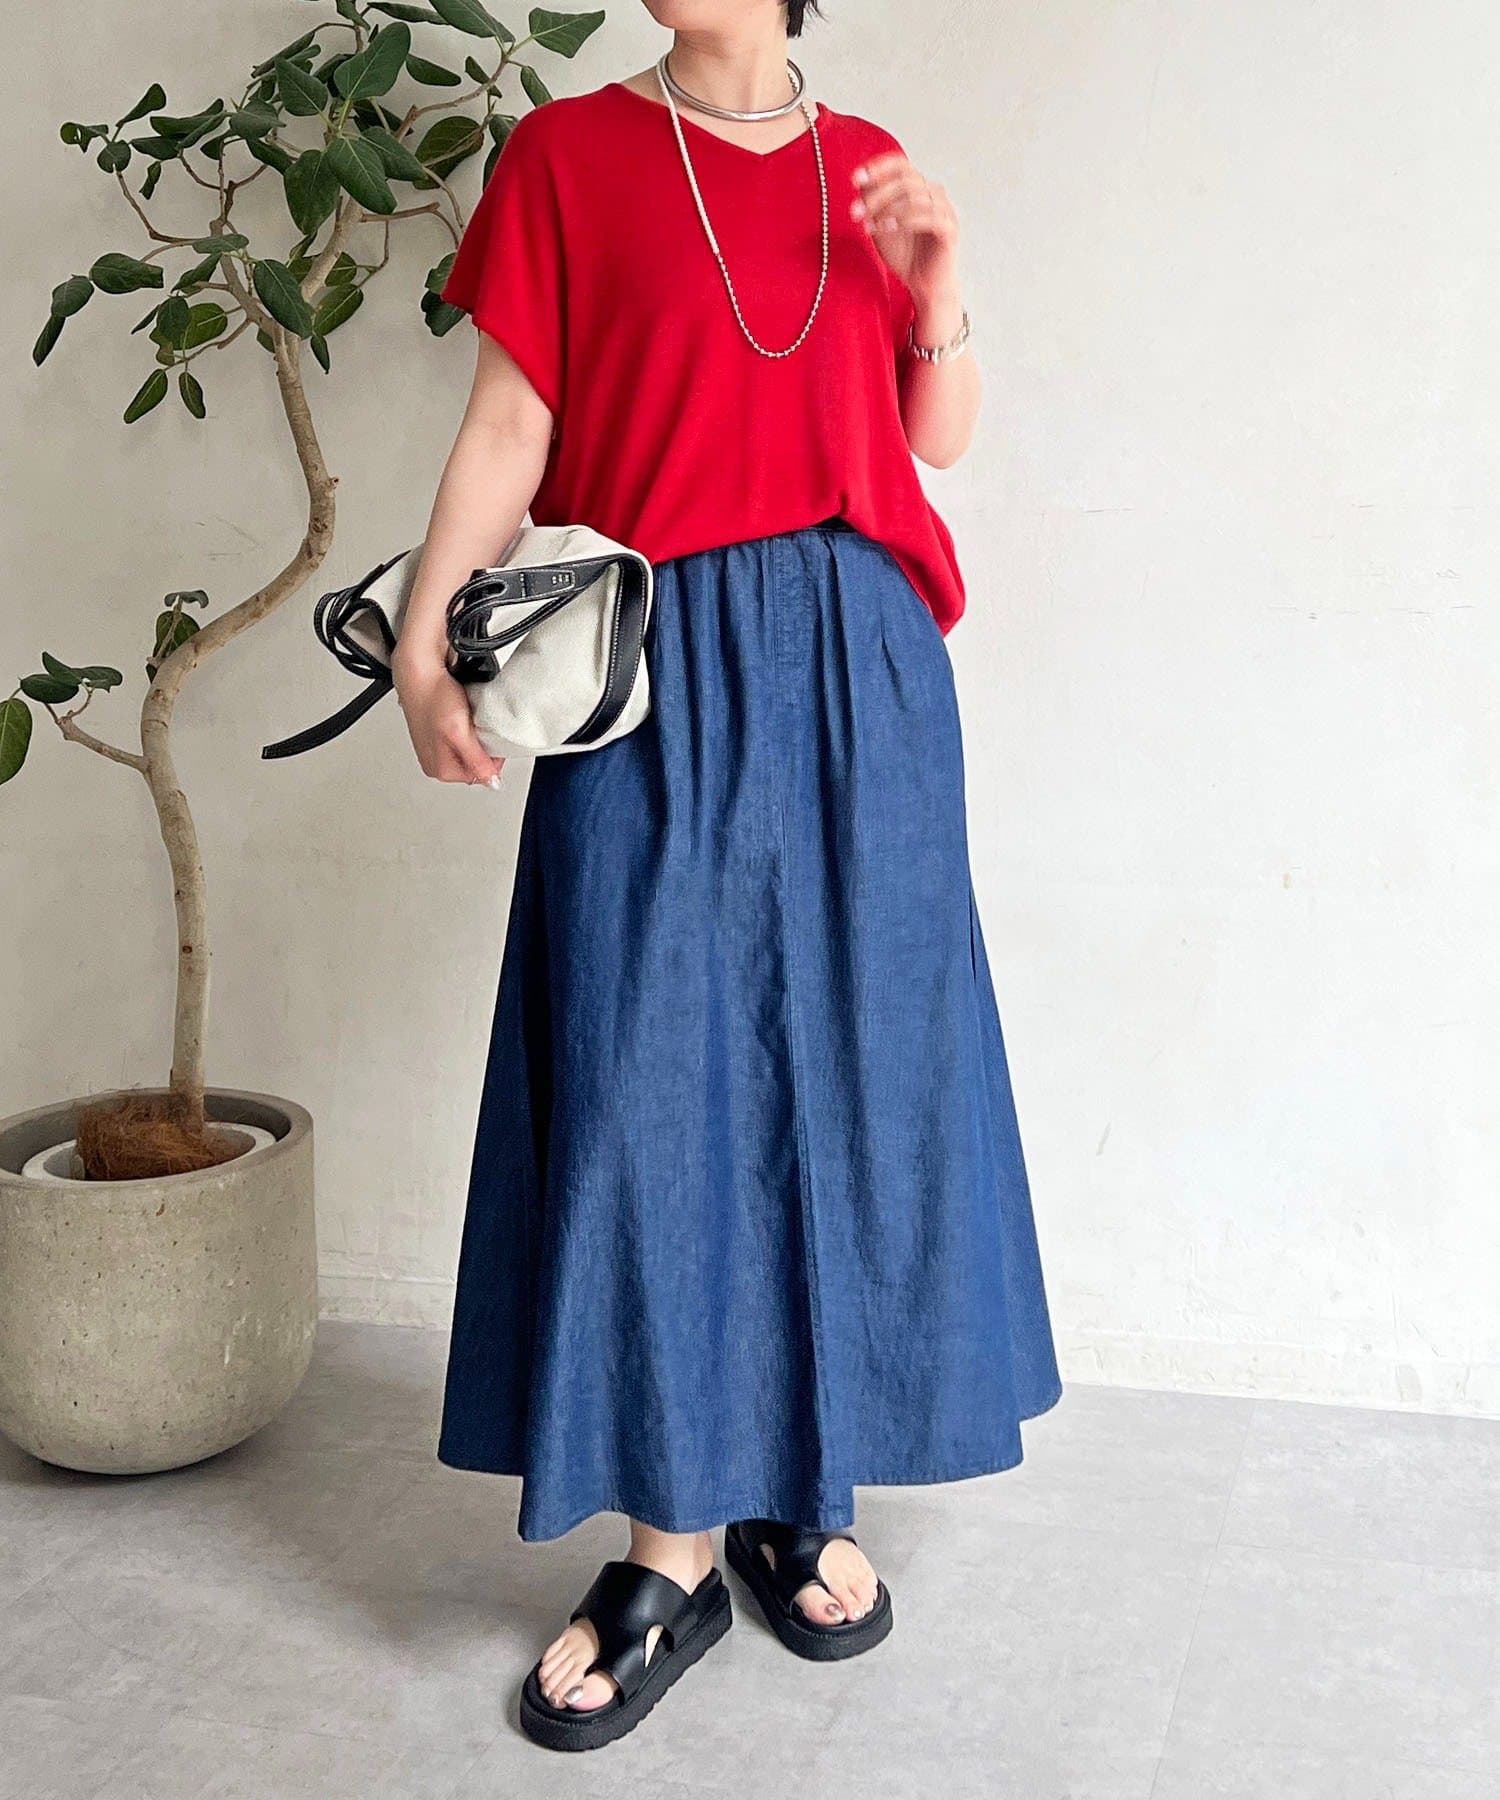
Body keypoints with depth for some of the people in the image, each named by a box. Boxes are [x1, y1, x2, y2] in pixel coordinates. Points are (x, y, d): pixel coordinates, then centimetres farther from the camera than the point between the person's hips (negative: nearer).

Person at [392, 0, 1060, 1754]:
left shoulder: (867, 167, 14)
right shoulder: (570, 149, 5)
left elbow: (937, 436, 18)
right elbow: (507, 428, -1)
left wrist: (937, 297, -1)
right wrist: (423, 641, -12)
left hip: (860, 662, 3)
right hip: (658, 673, -3)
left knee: (842, 1060, 5)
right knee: (646, 1074, -3)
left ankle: (800, 1493, 21)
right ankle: (669, 1549, 8)